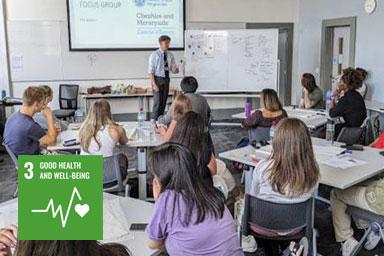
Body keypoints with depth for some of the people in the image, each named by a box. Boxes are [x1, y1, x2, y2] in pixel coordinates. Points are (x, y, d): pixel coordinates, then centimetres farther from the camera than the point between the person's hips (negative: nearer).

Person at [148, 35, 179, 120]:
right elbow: (151, 71, -10)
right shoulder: (154, 55, -7)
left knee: (164, 102, 9)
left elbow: (173, 68, 11)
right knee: (157, 102, -9)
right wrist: (154, 84, -18)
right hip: (158, 79, -5)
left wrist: (175, 70, -14)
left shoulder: (170, 55, 6)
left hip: (166, 79, 5)